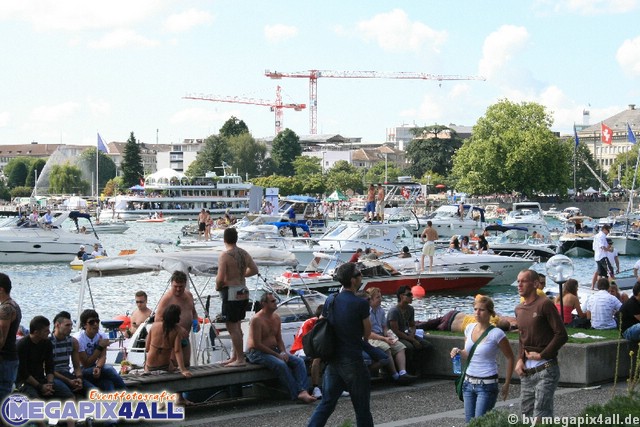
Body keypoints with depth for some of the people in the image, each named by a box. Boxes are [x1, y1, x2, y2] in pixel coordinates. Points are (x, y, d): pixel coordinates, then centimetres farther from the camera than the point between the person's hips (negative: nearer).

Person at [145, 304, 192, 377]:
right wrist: (183, 370, -23)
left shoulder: (155, 325, -4)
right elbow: (177, 351, -20)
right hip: (165, 366, -2)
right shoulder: (178, 330, -12)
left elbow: (147, 348, 1)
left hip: (149, 366, 2)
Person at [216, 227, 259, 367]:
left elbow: (220, 278, -20)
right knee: (236, 326, 18)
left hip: (231, 293, -8)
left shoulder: (225, 256, -16)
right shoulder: (244, 254, 6)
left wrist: (218, 286, 0)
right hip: (243, 291, 8)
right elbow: (254, 270, 17)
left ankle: (240, 359, -1)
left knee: (232, 327, -2)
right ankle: (235, 357, 25)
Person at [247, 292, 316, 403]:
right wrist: (277, 355, -19)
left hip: (274, 350, 8)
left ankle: (303, 391, -29)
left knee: (299, 361, -13)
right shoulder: (257, 319, -15)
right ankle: (296, 394, -28)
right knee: (281, 364, -33)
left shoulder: (276, 318, 10)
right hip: (257, 353, -8)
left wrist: (283, 352, -5)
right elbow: (257, 344, -19)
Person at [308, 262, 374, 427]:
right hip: (353, 361, -6)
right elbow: (367, 333, -3)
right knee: (362, 407, 6)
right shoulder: (361, 304, -15)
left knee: (326, 403, 13)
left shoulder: (330, 300, 2)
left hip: (333, 359, 6)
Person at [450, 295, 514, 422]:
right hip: (469, 382, 6)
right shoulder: (469, 328, 4)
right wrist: (458, 352, -5)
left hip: (487, 384, -6)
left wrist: (507, 384, -2)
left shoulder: (496, 334, -13)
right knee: (469, 422, 9)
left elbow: (510, 358, -3)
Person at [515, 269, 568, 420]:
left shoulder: (544, 304, -10)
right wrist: (520, 359, 7)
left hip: (545, 369, -8)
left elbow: (561, 335, -14)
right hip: (526, 372, 8)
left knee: (541, 416, -11)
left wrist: (541, 355, -13)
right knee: (526, 412, 11)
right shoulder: (519, 309, 14)